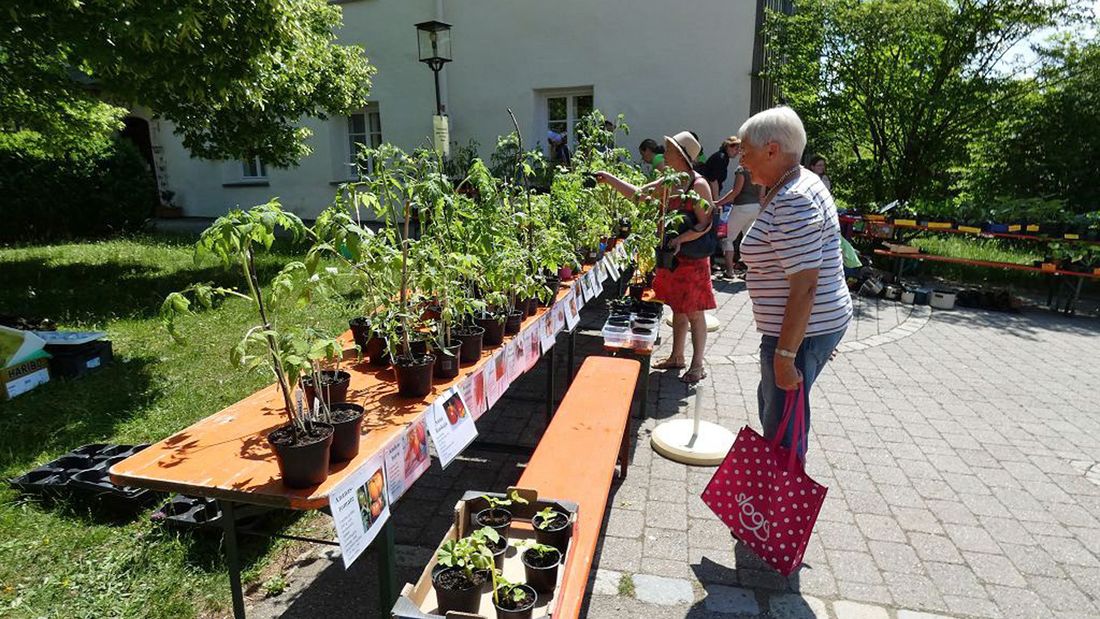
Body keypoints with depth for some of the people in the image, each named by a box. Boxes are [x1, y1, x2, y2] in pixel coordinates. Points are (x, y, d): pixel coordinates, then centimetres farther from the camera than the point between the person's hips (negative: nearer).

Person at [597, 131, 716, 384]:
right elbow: (637, 194, 15)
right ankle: (676, 357, 30)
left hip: (692, 257, -8)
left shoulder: (698, 184, -13)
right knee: (677, 309, 17)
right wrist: (610, 179, 9)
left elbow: (706, 224, -15)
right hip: (671, 256, 8)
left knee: (693, 313, 1)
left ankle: (697, 365, 13)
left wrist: (681, 239, -27)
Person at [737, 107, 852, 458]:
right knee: (771, 405, 26)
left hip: (799, 332, -11)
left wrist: (784, 355, -24)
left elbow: (805, 286, -27)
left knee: (782, 429, 1)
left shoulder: (793, 202, -24)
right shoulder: (800, 185, 10)